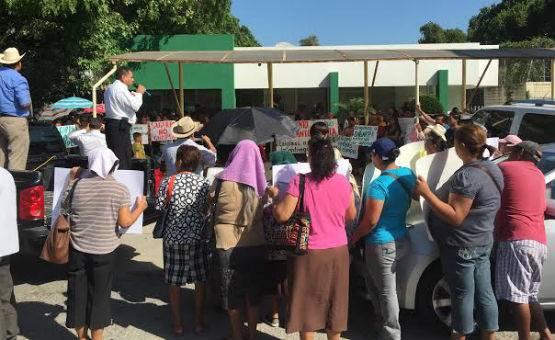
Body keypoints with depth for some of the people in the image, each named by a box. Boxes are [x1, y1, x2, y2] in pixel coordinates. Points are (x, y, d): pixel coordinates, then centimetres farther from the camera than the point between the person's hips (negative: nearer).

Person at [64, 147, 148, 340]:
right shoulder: (120, 190, -10)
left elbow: (65, 208, 10)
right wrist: (139, 208, 6)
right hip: (105, 251, -2)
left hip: (78, 250, 2)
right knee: (99, 294, 12)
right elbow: (125, 222, -11)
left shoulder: (78, 185, -4)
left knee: (78, 293, 16)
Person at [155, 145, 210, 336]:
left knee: (174, 282, 12)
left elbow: (158, 207, 0)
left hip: (173, 238, -1)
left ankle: (177, 325, 21)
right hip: (197, 238, 1)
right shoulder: (203, 184, -4)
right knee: (199, 281, 14)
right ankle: (199, 323, 22)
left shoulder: (168, 182, -9)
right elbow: (205, 210, 4)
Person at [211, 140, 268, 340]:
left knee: (232, 293, 15)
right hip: (256, 243, 2)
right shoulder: (260, 183, -6)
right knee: (253, 293, 18)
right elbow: (263, 212, 3)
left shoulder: (224, 180, -14)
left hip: (228, 244, -2)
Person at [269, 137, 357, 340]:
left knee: (308, 303, 12)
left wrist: (274, 196, 0)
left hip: (310, 253, -3)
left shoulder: (299, 182, -16)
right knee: (335, 302, 19)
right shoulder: (343, 182, -3)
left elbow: (282, 215, -17)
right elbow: (351, 215, 7)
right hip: (338, 250, 4)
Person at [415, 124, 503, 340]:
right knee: (484, 293, 16)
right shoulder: (492, 169, 6)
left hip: (461, 245, -9)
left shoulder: (467, 175, -24)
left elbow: (455, 216, -27)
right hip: (482, 242, 9)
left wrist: (426, 194, -25)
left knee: (462, 295, 5)